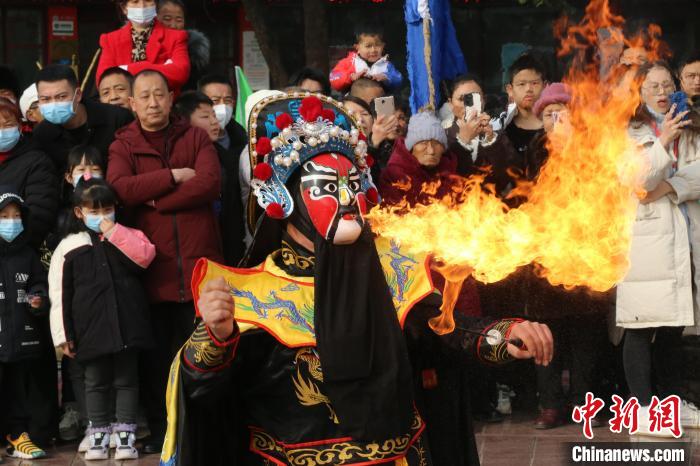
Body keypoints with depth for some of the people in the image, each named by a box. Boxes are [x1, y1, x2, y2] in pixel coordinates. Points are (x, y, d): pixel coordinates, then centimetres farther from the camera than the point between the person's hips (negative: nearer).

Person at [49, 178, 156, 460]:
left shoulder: (127, 237, 8)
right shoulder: (69, 247, 4)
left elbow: (145, 256, -13)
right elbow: (60, 295, 2)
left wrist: (114, 233, -11)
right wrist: (63, 335, -2)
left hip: (126, 326, 0)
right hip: (91, 329, 0)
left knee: (127, 380, 5)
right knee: (96, 382, 8)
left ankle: (125, 437, 11)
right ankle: (98, 437, 16)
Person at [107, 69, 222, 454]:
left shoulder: (195, 138, 8)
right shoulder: (123, 146, 6)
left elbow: (210, 183, -9)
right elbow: (119, 188, -13)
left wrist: (157, 200, -11)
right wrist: (174, 176, -12)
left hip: (198, 262, 0)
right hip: (151, 265, 0)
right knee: (156, 354, 6)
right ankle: (158, 431, 16)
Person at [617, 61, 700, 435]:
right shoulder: (626, 132, 0)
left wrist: (669, 186, -13)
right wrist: (662, 144, -19)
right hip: (644, 239, -5)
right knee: (642, 326, -6)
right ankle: (642, 408, -3)